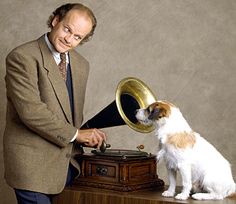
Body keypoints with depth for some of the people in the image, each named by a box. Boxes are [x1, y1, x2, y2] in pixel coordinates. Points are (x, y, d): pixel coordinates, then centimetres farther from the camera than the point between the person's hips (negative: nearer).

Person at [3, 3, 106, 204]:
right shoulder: (22, 57, -12)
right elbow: (31, 111, -21)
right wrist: (75, 134, -15)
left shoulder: (81, 65, 11)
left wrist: (87, 136, -1)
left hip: (69, 163, 7)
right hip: (33, 165, -7)